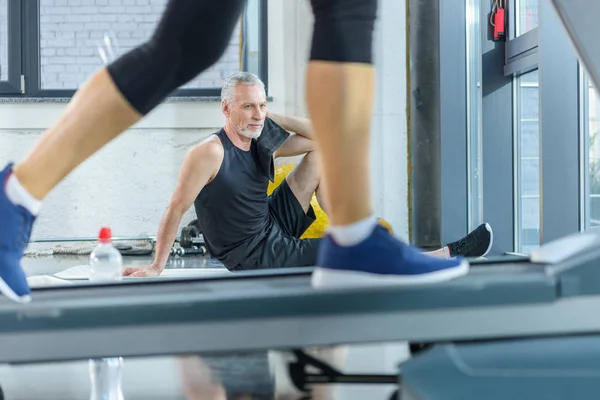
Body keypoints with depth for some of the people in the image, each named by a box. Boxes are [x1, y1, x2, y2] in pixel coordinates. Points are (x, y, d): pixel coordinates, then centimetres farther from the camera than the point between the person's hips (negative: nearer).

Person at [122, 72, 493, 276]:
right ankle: (449, 254, 0)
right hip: (255, 255, -9)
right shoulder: (209, 153, -20)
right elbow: (176, 211, -19)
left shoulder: (263, 142, 2)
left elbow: (321, 136, 6)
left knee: (323, 154, 5)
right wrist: (156, 267, -20)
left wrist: (272, 117, -3)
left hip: (275, 226, 9)